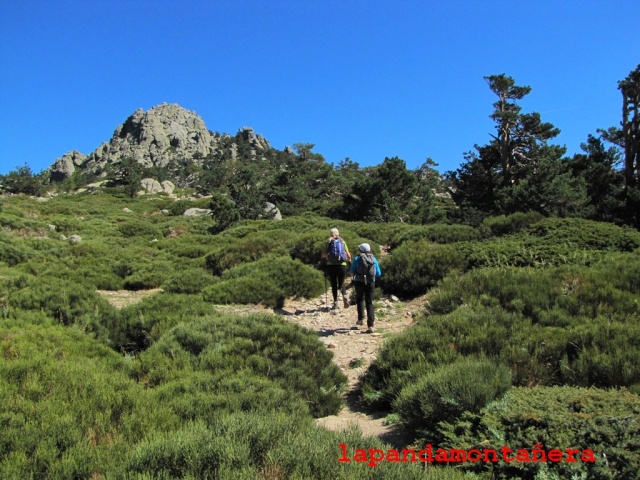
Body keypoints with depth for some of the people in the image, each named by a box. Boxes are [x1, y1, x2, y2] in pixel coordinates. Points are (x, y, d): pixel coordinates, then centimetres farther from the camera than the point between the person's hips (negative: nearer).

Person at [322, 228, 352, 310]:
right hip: (342, 265, 1)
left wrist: (326, 256, 19)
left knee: (334, 284, 8)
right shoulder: (342, 242, 7)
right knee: (341, 283, 14)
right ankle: (344, 296, -14)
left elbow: (323, 255, -3)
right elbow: (348, 255, 5)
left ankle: (335, 303, 4)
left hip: (331, 265, -1)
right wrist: (349, 259, 26)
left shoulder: (329, 241, 4)